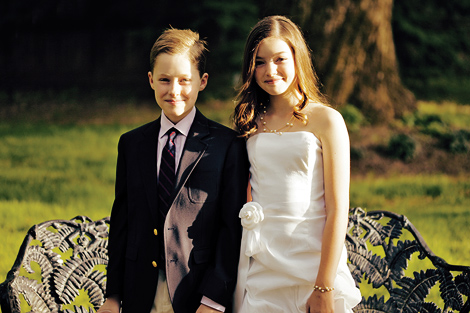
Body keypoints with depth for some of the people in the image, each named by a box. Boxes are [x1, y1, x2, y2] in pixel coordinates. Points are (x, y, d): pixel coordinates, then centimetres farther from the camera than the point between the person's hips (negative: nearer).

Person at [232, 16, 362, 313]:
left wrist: (324, 288, -16)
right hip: (259, 264, 4)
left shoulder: (326, 121, -6)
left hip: (311, 262, -4)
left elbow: (338, 210, -10)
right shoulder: (252, 122, 8)